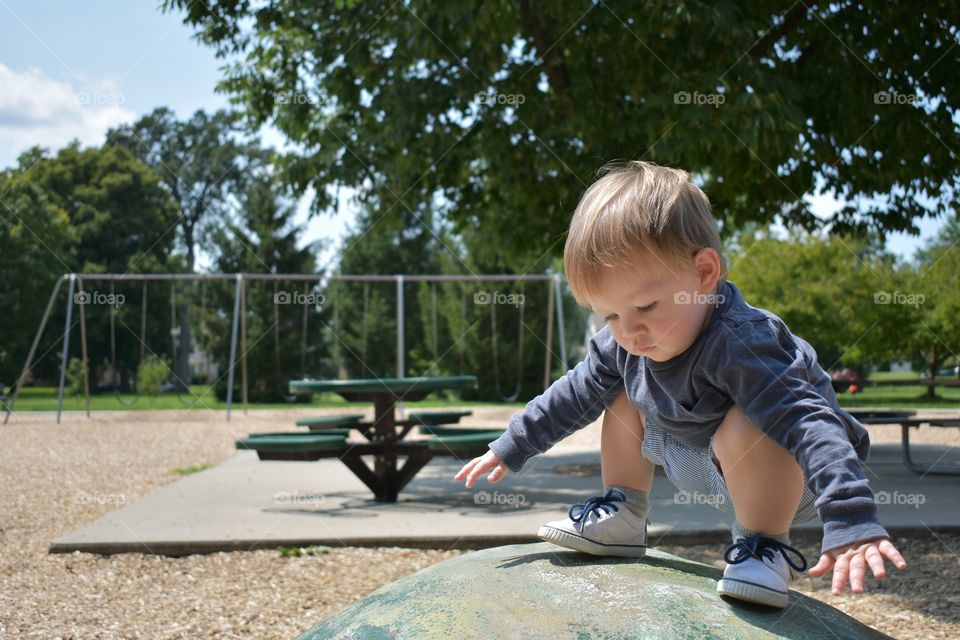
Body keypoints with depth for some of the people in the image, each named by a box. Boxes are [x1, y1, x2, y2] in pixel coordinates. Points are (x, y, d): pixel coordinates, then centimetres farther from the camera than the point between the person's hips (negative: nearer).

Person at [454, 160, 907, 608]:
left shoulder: (738, 344, -38)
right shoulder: (624, 344, -12)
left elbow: (810, 424, -47)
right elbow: (576, 394, 4)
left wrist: (852, 524, -57)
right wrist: (510, 449, 10)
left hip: (785, 475, -7)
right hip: (702, 469, 8)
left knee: (745, 425, -38)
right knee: (623, 395, 4)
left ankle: (766, 545, -15)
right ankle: (622, 517, 13)